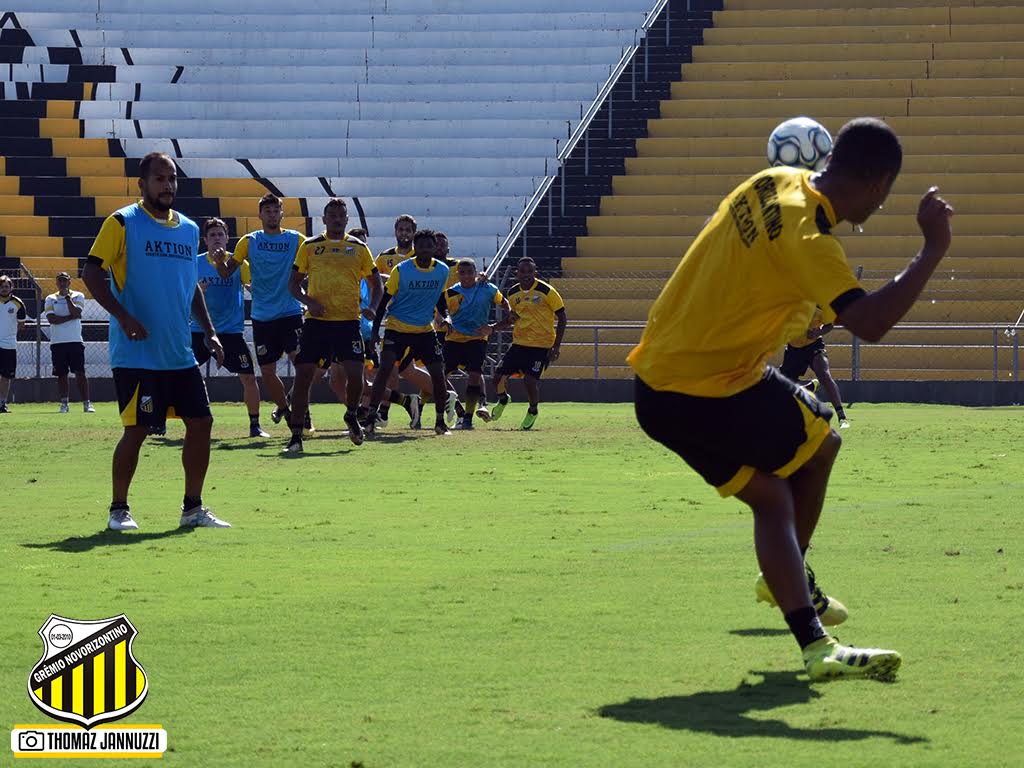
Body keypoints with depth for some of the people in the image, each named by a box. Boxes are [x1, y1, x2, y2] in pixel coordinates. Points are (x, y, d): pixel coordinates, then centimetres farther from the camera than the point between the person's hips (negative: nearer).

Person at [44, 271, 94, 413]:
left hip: (75, 341, -1)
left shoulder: (78, 296, 6)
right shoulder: (50, 299, 7)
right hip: (57, 342, 1)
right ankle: (64, 403, 11)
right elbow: (51, 319, -8)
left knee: (80, 373, -6)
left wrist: (67, 296, -10)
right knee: (61, 374, 4)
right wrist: (71, 317, -10)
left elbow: (76, 313, -11)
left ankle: (87, 404, -7)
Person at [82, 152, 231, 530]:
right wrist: (122, 315, -20)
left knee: (201, 422, 3)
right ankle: (118, 509, 9)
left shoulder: (189, 229, 13)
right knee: (137, 429, -5)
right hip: (137, 354, -6)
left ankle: (193, 507, 14)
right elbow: (91, 272, -9)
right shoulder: (122, 223, -6)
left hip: (181, 354, 6)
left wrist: (209, 331, 15)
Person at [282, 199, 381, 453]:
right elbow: (294, 282, 10)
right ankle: (296, 436, 2)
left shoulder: (358, 248, 10)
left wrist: (371, 307, -2)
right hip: (316, 320, 0)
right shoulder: (309, 246, 8)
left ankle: (352, 416, 21)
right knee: (303, 375, -5)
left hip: (348, 320, 0)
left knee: (355, 374, -10)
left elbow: (375, 282, 16)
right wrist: (309, 301, -9)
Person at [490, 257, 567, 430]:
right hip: (519, 344, 5)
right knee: (498, 376, -3)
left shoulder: (546, 291, -12)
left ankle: (533, 411, 12)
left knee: (530, 380, -17)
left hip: (541, 345, -5)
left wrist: (556, 346, -13)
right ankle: (503, 400, 31)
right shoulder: (512, 293, 5)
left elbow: (562, 318, -7)